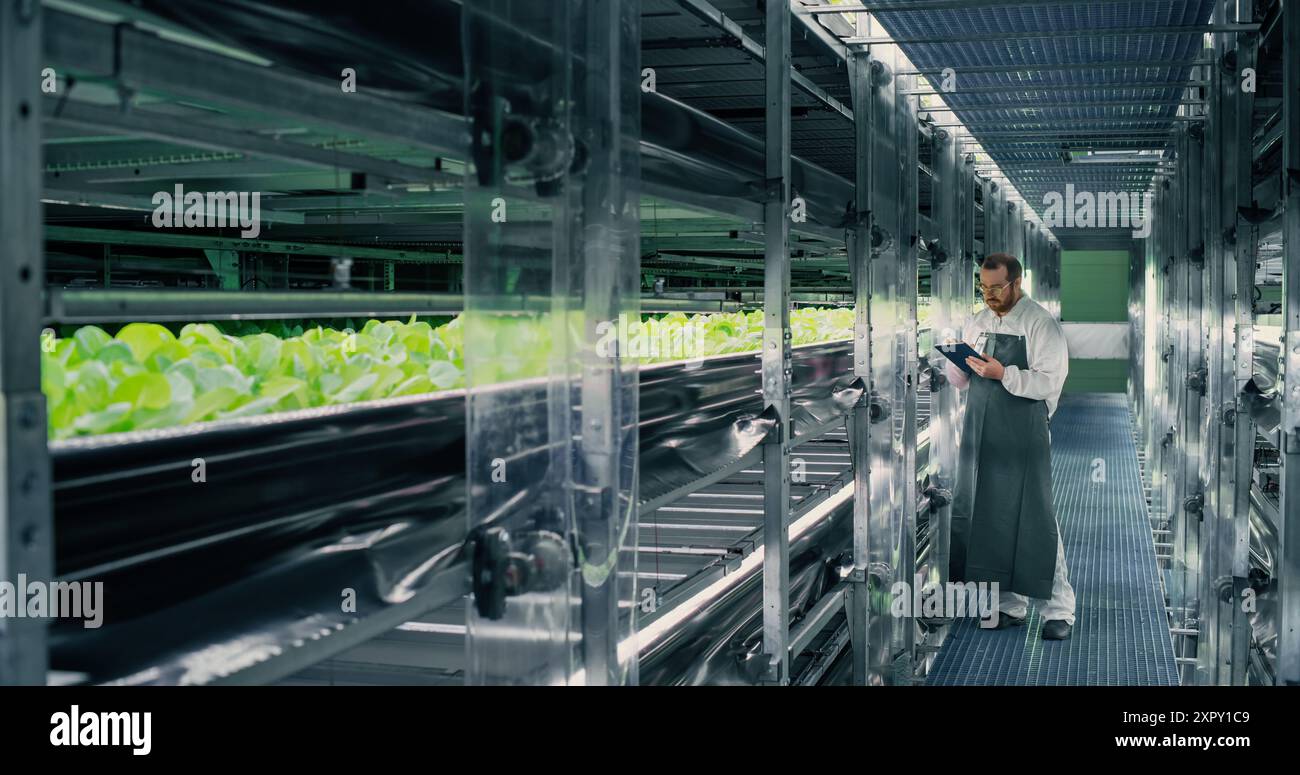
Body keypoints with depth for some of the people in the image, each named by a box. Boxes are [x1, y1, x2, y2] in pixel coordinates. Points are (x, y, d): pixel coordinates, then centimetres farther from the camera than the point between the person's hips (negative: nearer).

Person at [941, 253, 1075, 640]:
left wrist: (1003, 373, -23)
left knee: (1033, 518, -6)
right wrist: (954, 361, -5)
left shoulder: (1041, 324, -6)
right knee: (988, 516, 9)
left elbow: (1049, 382, -14)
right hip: (981, 434, 6)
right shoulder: (977, 324, 14)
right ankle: (1010, 606, 19)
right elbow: (960, 381, 17)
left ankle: (1058, 611, 4)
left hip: (1023, 437, -6)